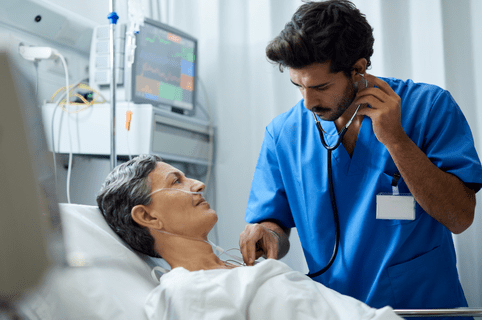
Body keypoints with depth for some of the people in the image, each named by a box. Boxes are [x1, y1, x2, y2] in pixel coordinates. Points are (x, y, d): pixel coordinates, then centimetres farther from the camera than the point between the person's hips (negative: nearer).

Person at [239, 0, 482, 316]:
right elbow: (277, 225, 9)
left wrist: (395, 139, -17)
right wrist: (270, 235, -13)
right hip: (335, 309, 2)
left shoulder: (429, 106, -5)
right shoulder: (283, 133, 1)